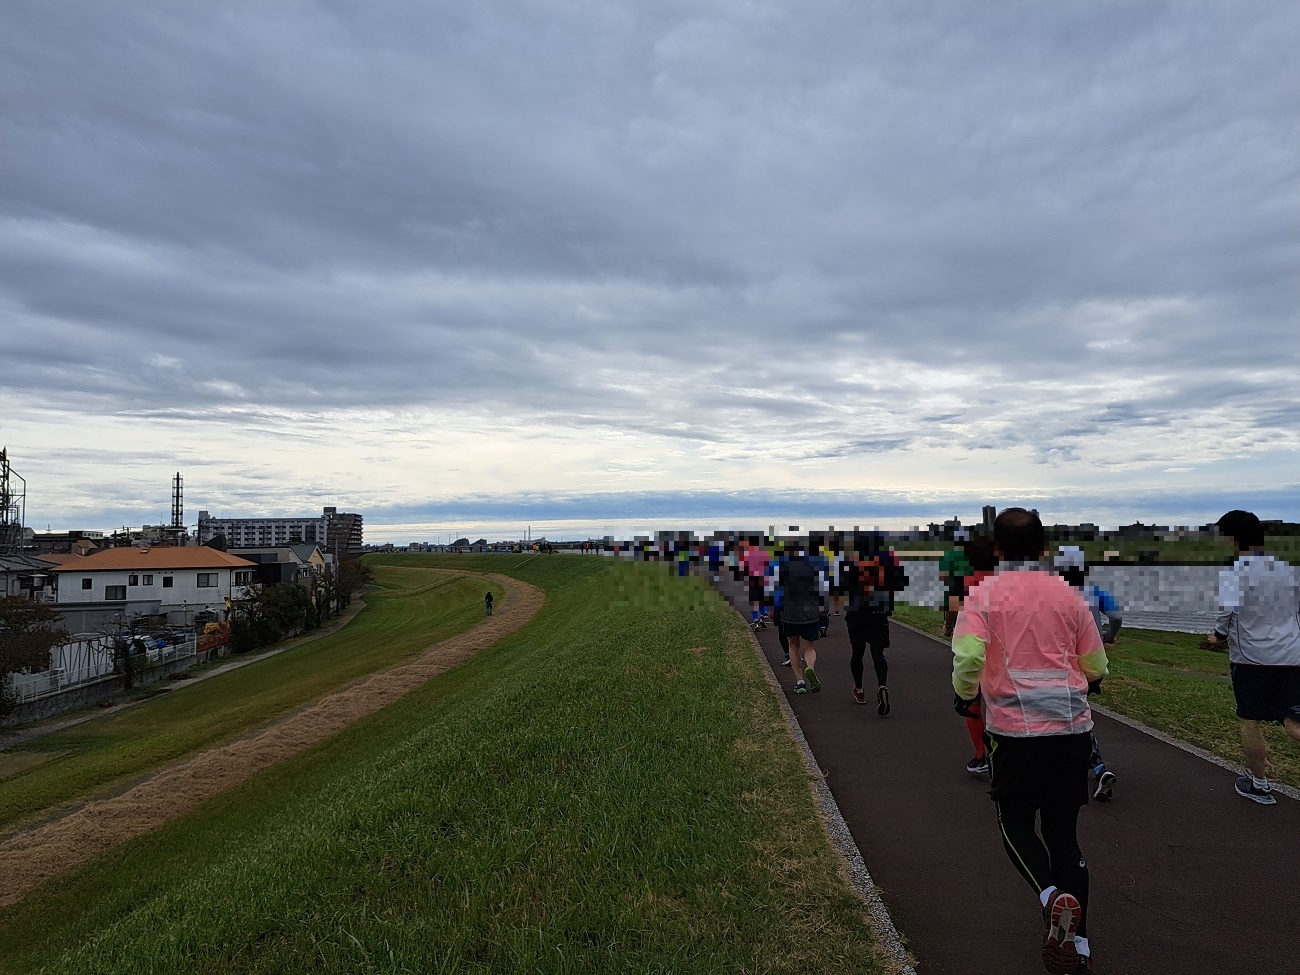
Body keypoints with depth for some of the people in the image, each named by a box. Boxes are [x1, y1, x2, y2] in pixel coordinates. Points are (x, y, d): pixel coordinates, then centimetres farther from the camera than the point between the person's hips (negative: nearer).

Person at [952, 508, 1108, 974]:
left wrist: (964, 696, 2)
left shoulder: (983, 595, -4)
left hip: (1015, 729, -3)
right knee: (1063, 832, 14)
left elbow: (967, 657, -17)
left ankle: (1052, 896, -10)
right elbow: (1096, 668, 12)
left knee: (1015, 824, 15)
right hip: (1073, 727, 4)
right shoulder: (1068, 595, 6)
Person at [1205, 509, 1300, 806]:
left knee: (1251, 722, 10)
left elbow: (1227, 609, -20)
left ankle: (1259, 784, 21)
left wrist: (1219, 636, -2)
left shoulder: (1232, 570, -11)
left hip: (1251, 656, -5)